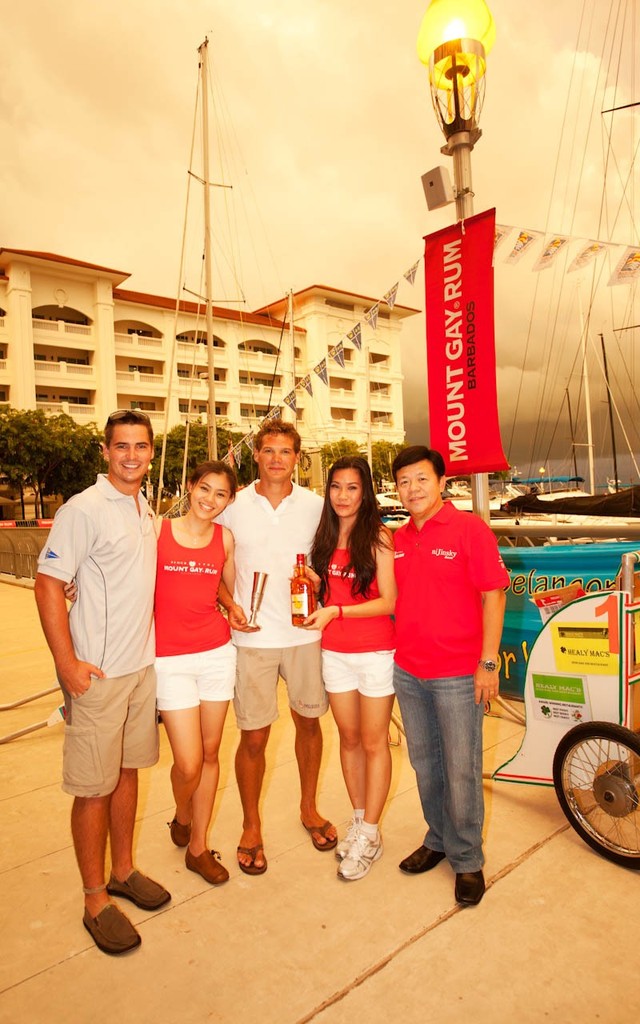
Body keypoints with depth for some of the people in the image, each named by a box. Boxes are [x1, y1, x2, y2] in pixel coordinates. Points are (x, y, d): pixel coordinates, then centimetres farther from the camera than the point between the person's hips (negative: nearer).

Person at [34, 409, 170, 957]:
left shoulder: (147, 511, 9)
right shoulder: (84, 509, -14)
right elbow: (48, 584, -15)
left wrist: (148, 646, 14)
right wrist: (67, 662, -18)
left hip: (143, 665, 7)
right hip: (98, 672, -7)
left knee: (128, 770, 18)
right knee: (94, 786, 5)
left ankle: (123, 871, 36)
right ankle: (96, 901, 23)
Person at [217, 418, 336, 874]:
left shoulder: (316, 506, 0)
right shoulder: (234, 506, -3)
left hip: (305, 633, 2)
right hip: (254, 637, -1)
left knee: (309, 720, 17)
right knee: (254, 736, 5)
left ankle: (309, 808, 40)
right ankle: (251, 826, 29)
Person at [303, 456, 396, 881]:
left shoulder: (378, 537, -11)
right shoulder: (326, 536, 6)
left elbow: (388, 602, -14)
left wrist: (336, 612, -22)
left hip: (375, 653, -5)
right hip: (334, 652, 5)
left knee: (374, 743, 7)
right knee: (349, 739, 16)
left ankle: (370, 835, 22)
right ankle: (359, 819, 33)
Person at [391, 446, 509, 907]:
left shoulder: (469, 528, -10)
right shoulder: (397, 539, 6)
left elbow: (493, 595, -11)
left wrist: (488, 662, -13)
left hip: (458, 674, -5)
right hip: (408, 671, 5)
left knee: (461, 769, 6)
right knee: (425, 764, 18)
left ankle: (467, 860, 27)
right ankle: (438, 839, 39)